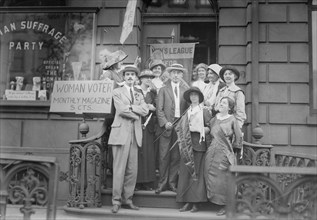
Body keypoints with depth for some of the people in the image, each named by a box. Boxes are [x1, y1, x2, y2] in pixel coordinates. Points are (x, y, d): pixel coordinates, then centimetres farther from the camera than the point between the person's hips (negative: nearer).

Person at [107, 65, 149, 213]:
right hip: (121, 133, -5)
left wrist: (131, 107, -7)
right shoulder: (117, 92, 7)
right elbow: (121, 110, -10)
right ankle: (116, 201, 3)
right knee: (119, 168, -5)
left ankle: (127, 200, 14)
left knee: (132, 170, 4)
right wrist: (136, 115, -2)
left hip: (135, 134, 5)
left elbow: (145, 110, 3)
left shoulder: (139, 95, 21)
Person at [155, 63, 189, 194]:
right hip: (167, 126, -2)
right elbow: (159, 109, 1)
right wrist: (165, 123, -12)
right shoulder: (163, 90, 7)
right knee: (164, 156, -2)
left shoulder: (185, 91, 14)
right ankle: (163, 183, 7)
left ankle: (172, 182, 13)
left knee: (176, 156, 4)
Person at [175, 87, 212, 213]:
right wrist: (182, 139, 3)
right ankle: (187, 202, 3)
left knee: (197, 173, -5)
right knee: (185, 173, -1)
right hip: (187, 146, 3)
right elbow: (178, 128, 17)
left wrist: (199, 129, -11)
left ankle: (196, 203, -1)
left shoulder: (204, 111, 6)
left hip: (199, 144, -3)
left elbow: (211, 128, 2)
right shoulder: (186, 112, 16)